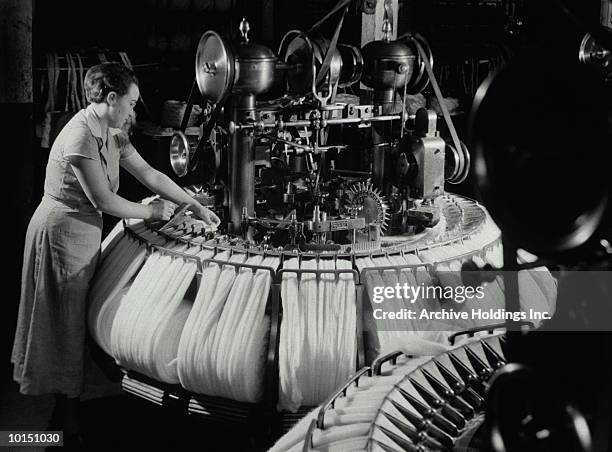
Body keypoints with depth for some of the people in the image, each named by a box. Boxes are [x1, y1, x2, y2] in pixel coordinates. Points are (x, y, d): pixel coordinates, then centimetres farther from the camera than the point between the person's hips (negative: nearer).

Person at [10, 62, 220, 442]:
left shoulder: (113, 136, 5)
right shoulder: (80, 138, -24)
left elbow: (150, 174, 9)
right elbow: (104, 201, -23)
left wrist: (196, 205, 7)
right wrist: (151, 211, -10)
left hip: (85, 234, 9)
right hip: (62, 234, -9)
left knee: (78, 319, 14)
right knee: (67, 321, 2)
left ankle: (70, 404, 26)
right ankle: (67, 420, 14)